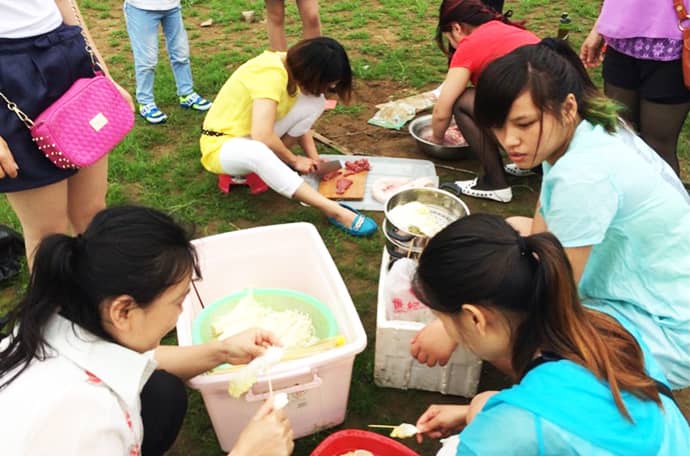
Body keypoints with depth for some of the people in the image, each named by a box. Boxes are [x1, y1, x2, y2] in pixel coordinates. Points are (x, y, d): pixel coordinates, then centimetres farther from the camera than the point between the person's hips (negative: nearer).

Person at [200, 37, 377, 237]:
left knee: (315, 103, -10)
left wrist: (315, 158, -7)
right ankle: (336, 212, -40)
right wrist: (294, 160, -20)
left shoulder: (293, 67, -4)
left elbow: (299, 121, 4)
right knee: (256, 153, -44)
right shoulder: (271, 74, -30)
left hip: (256, 138, 8)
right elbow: (262, 136, -36)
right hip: (221, 144, -8)